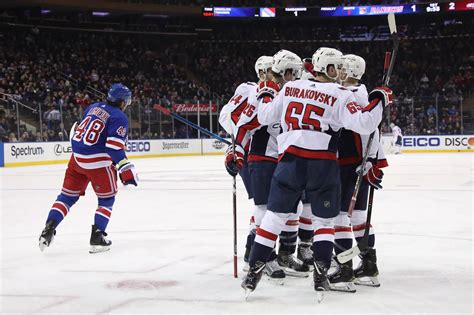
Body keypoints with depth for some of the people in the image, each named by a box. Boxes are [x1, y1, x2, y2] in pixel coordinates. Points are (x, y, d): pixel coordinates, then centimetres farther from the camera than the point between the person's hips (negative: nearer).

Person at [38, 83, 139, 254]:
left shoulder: (94, 107, 12)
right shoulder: (120, 118, -9)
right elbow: (114, 148, -19)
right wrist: (125, 170, -19)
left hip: (77, 156, 6)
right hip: (97, 162, -6)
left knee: (68, 195, 14)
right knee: (107, 199, 10)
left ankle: (48, 229, 6)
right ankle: (97, 238, 4)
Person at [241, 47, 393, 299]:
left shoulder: (290, 88, 9)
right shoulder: (339, 95, -3)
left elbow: (265, 117, 17)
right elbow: (363, 124, -13)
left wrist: (266, 94, 35)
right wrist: (380, 99, -1)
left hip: (290, 160, 3)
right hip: (323, 164, -3)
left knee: (275, 216, 10)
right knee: (324, 220, 13)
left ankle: (254, 272, 9)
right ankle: (320, 275, 4)